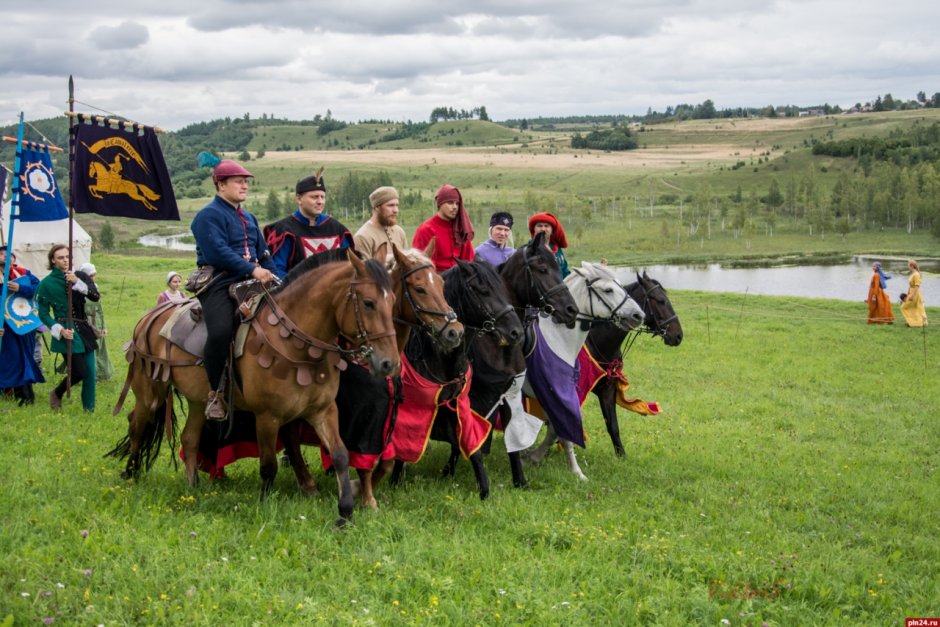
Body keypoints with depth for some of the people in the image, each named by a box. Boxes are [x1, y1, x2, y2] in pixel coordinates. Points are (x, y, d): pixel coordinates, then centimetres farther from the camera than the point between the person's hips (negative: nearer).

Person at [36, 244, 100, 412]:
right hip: (66, 332, -4)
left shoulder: (80, 276, 6)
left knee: (89, 372, 3)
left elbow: (95, 296, -8)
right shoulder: (46, 283, -5)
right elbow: (43, 314, -2)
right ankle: (56, 394, 17)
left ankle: (89, 408, 18)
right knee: (79, 372, -11)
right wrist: (60, 330, -14)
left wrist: (77, 283, -20)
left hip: (83, 329, 4)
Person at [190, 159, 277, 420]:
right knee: (221, 331, -29)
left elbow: (263, 254, 25)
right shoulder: (209, 215, -2)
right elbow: (218, 252, -17)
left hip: (248, 284, 8)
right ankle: (215, 393, -14)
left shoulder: (248, 218, 25)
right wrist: (251, 269, -21)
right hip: (218, 283, -8)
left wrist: (273, 278, 8)